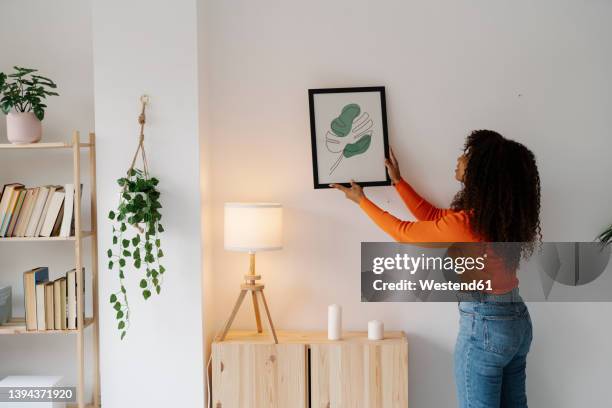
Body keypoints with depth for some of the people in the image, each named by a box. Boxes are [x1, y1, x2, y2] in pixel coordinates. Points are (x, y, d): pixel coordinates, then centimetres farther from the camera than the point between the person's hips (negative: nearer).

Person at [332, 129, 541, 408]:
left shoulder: (464, 223, -24)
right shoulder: (503, 212, 2)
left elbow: (404, 232, -7)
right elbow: (433, 217, 13)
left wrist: (361, 200, 6)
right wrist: (398, 181, 18)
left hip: (484, 326, -9)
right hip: (517, 319, 9)